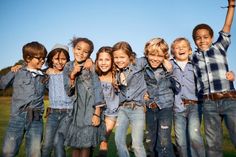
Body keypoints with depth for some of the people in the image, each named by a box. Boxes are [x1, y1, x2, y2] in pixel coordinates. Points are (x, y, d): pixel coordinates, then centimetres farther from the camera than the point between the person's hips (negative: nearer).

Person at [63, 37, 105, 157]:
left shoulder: (91, 67, -5)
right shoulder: (67, 68, 5)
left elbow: (97, 89, -9)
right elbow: (68, 92, 1)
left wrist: (97, 113, -14)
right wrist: (72, 76, -16)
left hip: (91, 108, -3)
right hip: (76, 109, 4)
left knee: (86, 144, 2)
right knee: (75, 144, 11)